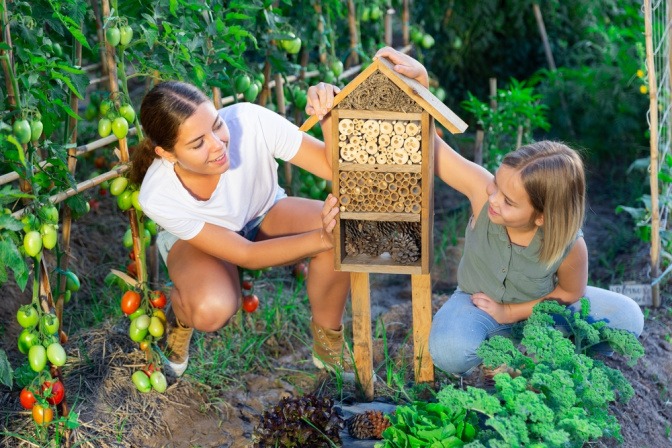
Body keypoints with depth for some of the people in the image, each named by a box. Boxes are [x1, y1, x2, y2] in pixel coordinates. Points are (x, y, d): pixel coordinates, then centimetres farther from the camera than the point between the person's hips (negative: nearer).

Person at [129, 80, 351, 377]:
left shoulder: (249, 121, -35)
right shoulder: (157, 197, -34)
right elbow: (245, 255, -29)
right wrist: (321, 238, -42)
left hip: (264, 215, 3)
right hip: (196, 238, -2)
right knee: (212, 309, -37)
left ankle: (327, 339, -4)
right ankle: (182, 319, 2)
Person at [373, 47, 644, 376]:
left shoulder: (570, 247, -30)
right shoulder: (482, 190, -31)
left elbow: (570, 292, -9)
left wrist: (511, 312, -13)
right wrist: (418, 78, -46)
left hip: (538, 304, 1)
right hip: (478, 300, -1)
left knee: (628, 319, -17)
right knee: (448, 351, -34)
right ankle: (512, 340, -1)